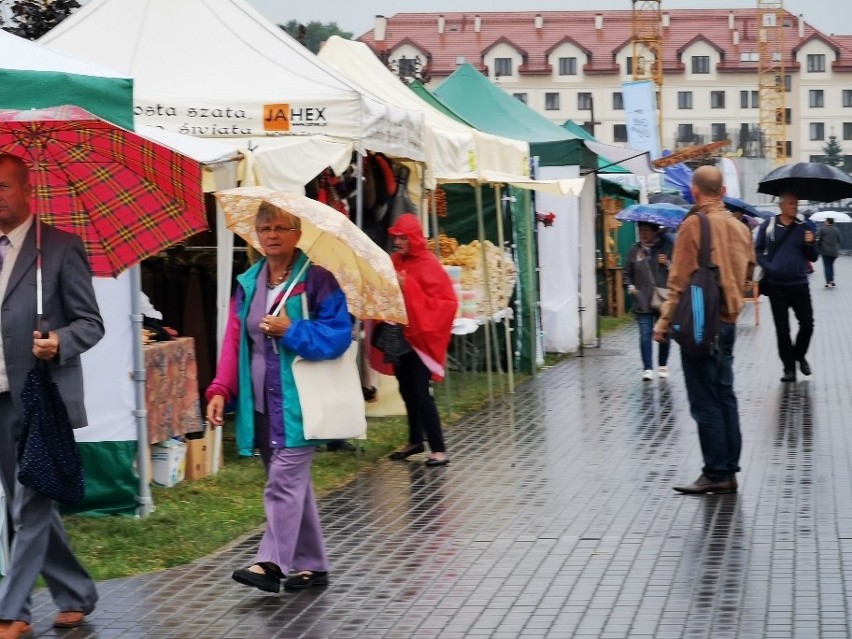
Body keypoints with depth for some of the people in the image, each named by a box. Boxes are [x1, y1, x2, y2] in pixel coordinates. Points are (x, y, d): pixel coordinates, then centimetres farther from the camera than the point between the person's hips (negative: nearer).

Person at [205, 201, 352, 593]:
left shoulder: (315, 278, -4)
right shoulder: (248, 283, 13)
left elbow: (339, 333, -10)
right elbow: (234, 340, 10)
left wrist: (291, 331, -19)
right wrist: (220, 389, -2)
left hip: (298, 402, -6)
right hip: (260, 404, 6)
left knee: (284, 481, -13)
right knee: (293, 484, 12)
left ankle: (272, 561, -13)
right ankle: (312, 565, 20)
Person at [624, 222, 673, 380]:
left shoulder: (666, 247, 0)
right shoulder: (634, 250, 7)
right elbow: (627, 273, 16)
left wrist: (668, 264, -16)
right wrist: (630, 286, 0)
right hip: (642, 300, 1)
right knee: (645, 334, -7)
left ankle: (663, 366, 25)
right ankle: (648, 369, -6)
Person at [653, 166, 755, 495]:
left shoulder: (693, 225, -13)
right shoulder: (739, 226, 8)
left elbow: (680, 281, -14)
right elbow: (747, 274, 17)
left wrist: (665, 322, -10)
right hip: (728, 320, 7)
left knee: (705, 401, -3)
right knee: (725, 396, 12)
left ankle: (716, 474, -1)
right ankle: (729, 470, 15)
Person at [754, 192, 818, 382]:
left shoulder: (805, 226, 1)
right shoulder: (769, 225, -1)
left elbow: (813, 258, 3)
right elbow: (758, 251, 5)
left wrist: (810, 244, -17)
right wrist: (767, 267, -11)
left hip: (799, 284, 1)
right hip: (776, 285, 0)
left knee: (807, 323, 3)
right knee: (782, 329, 4)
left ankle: (800, 355, 29)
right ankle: (789, 368, 12)